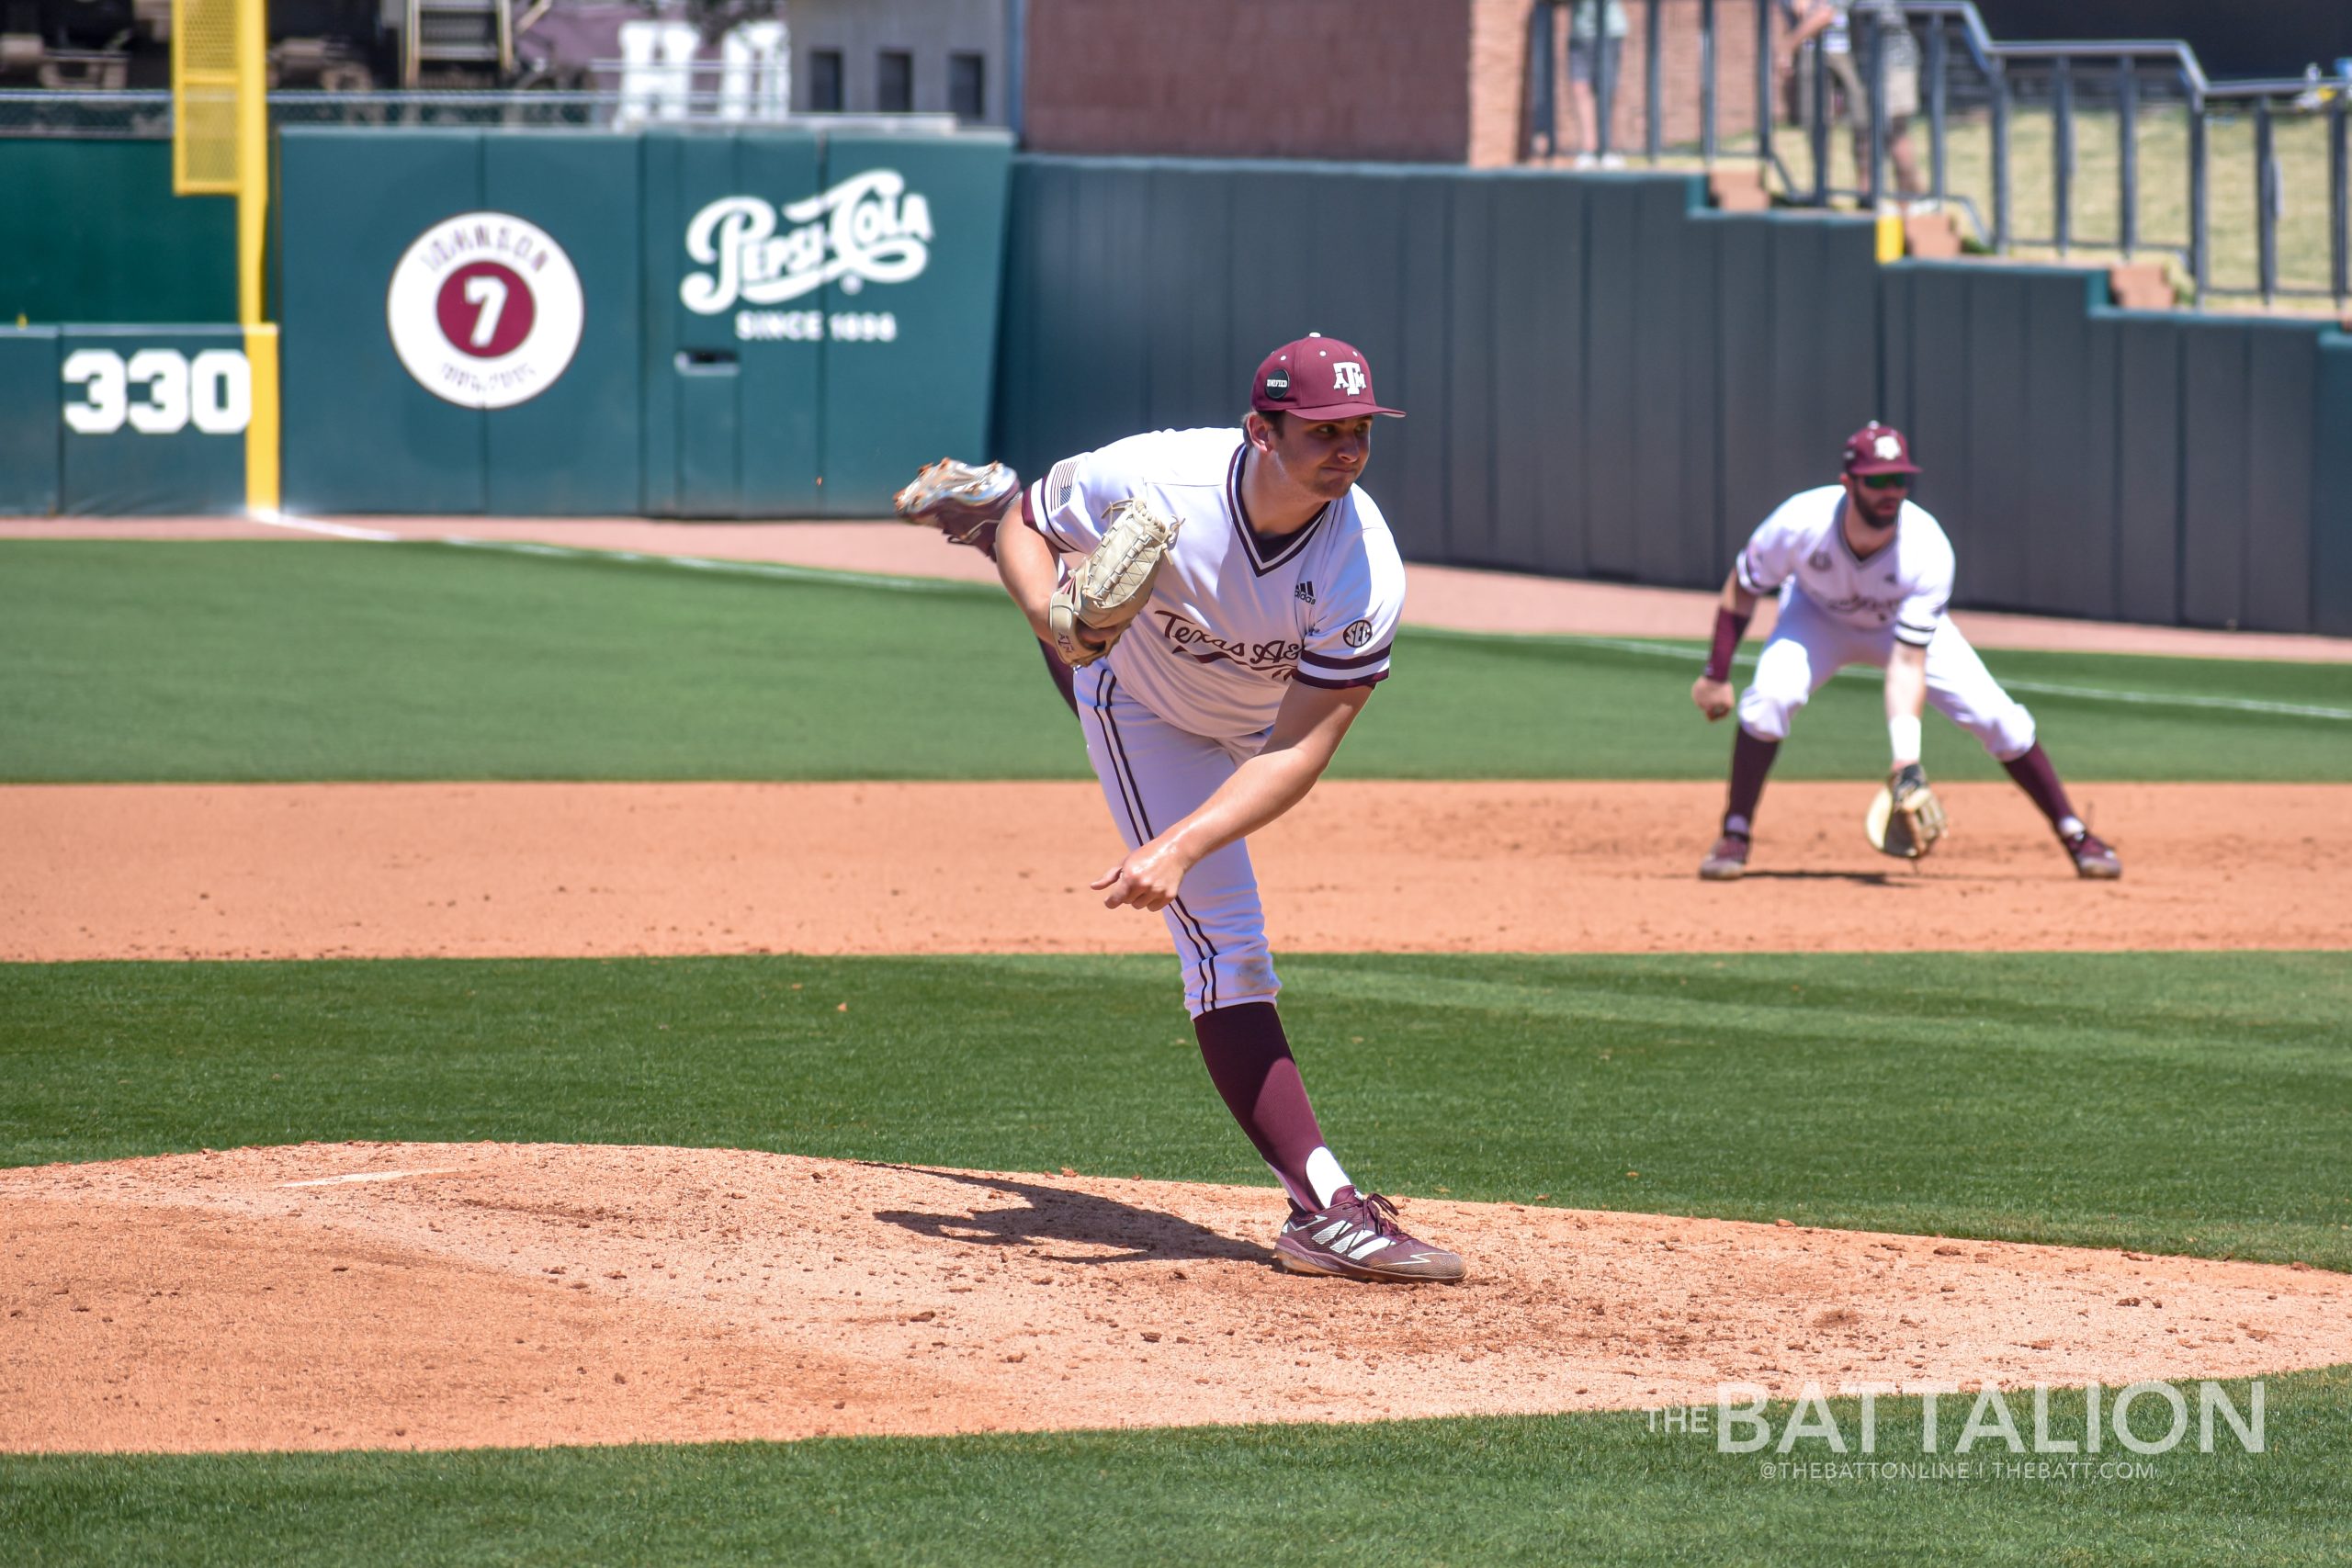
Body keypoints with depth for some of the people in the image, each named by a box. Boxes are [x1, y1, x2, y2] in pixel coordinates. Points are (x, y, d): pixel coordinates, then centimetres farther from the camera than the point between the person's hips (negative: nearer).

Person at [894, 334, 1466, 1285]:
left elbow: (1300, 753, -39)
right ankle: (1324, 1208, -26)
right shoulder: (1157, 479, -39)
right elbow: (1030, 523, -17)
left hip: (1258, 719, 3)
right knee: (1227, 947, -17)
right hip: (1145, 710, -3)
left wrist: (1179, 848, -50)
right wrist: (1051, 612, -39)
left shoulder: (1367, 575, -38)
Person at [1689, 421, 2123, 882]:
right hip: (1818, 617, 0)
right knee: (1771, 693, -29)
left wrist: (1906, 758, -47)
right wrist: (1716, 675, -17)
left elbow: (1908, 662, -37)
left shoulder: (1928, 552, -35)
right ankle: (1735, 837, -14)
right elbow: (1742, 589, -16)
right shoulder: (1800, 523, -35)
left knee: (1995, 716, -13)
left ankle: (2076, 835, 4)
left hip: (1905, 625, 0)